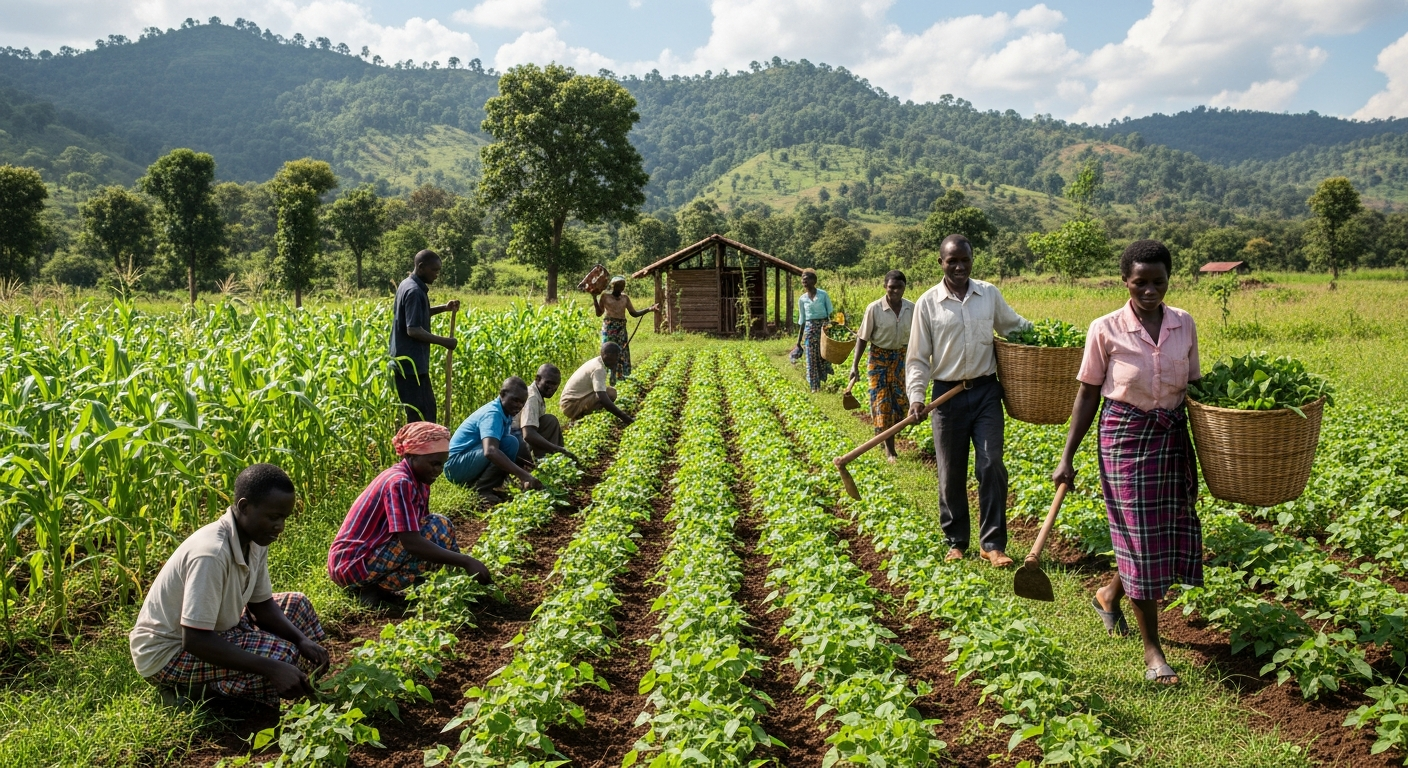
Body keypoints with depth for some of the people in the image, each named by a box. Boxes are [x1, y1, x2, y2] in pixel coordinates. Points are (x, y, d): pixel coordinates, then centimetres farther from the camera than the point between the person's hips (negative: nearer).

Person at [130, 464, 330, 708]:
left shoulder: (255, 540, -6)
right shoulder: (211, 553, -33)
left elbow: (261, 604, 4)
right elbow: (194, 641, -33)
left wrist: (302, 640, -14)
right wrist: (272, 669, -35)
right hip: (167, 653, -9)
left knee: (297, 606, 7)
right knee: (283, 656, -22)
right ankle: (192, 690, -6)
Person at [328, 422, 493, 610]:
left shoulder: (418, 482, 8)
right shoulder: (399, 483, -21)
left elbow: (417, 535, 10)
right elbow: (412, 543, -29)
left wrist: (462, 561, -2)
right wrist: (466, 562, -28)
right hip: (353, 565, -10)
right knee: (438, 528, -17)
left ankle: (374, 585, 6)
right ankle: (378, 590, -10)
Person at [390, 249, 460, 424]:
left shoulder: (408, 284, 12)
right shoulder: (414, 291, -19)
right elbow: (413, 330, -25)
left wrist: (444, 308, 13)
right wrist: (444, 341, -19)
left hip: (413, 360, 11)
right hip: (410, 362, -11)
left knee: (426, 408, 15)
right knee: (420, 414, -7)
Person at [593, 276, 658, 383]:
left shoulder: (625, 298, 12)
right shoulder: (605, 296, 2)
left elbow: (634, 313, 13)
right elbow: (599, 313, -2)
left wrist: (649, 309, 2)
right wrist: (594, 298, -12)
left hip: (621, 328, 4)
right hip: (609, 327, -4)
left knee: (622, 353, 3)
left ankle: (620, 377, 10)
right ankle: (608, 379, -6)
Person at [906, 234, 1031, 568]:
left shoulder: (990, 293, 4)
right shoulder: (927, 303, -2)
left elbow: (1015, 325, 20)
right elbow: (917, 358, -1)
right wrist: (916, 396, -14)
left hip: (986, 391, 1)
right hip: (948, 395, -1)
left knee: (991, 466, -4)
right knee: (951, 474, 7)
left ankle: (993, 544, 5)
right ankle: (956, 542, 21)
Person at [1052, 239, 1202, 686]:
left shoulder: (1184, 325, 2)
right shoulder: (1106, 330, -8)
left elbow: (1193, 385, 12)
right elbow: (1088, 395, -3)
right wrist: (1067, 457, -4)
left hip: (1174, 437, 5)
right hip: (1125, 437, -4)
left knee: (1172, 532, 9)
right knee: (1140, 537, -2)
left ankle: (1110, 595, 38)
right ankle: (1152, 650, 9)